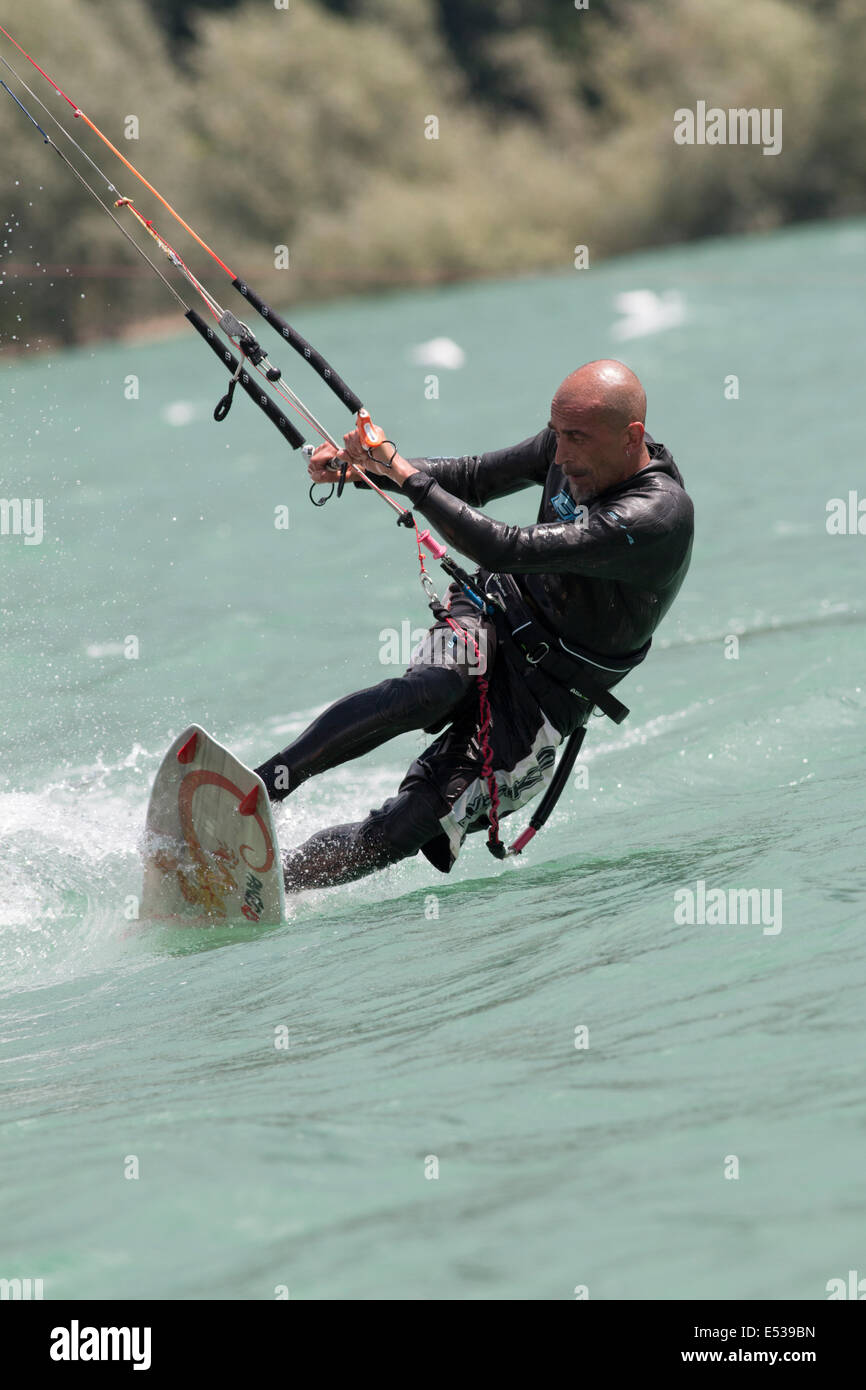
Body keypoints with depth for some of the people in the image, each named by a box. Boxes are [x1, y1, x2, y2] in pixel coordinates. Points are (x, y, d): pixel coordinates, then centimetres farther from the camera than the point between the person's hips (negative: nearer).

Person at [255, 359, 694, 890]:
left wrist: (406, 474, -29)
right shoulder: (577, 438, -5)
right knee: (430, 690, -32)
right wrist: (359, 466, -5)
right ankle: (253, 791, -40)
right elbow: (475, 477, 9)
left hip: (543, 702, -4)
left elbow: (506, 550, -34)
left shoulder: (658, 517, -29)